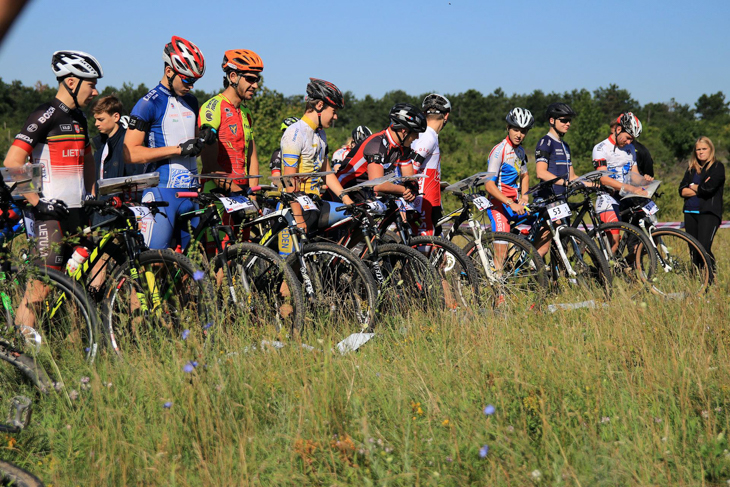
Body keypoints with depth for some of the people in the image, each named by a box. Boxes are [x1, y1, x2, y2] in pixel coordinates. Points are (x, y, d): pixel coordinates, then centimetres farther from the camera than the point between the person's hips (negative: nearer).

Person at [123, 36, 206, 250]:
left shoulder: (191, 102, 16)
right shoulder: (148, 104, -6)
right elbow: (130, 153, -13)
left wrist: (198, 145, 4)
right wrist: (177, 149, -17)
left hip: (190, 191, 7)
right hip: (161, 191, -7)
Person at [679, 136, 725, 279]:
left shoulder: (717, 167, 1)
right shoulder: (691, 169, 17)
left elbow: (708, 188, -13)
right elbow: (682, 191, 5)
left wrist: (692, 187, 2)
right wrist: (699, 188, -7)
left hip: (708, 213, -6)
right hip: (690, 213, 6)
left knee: (704, 248, -17)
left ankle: (710, 279, -11)